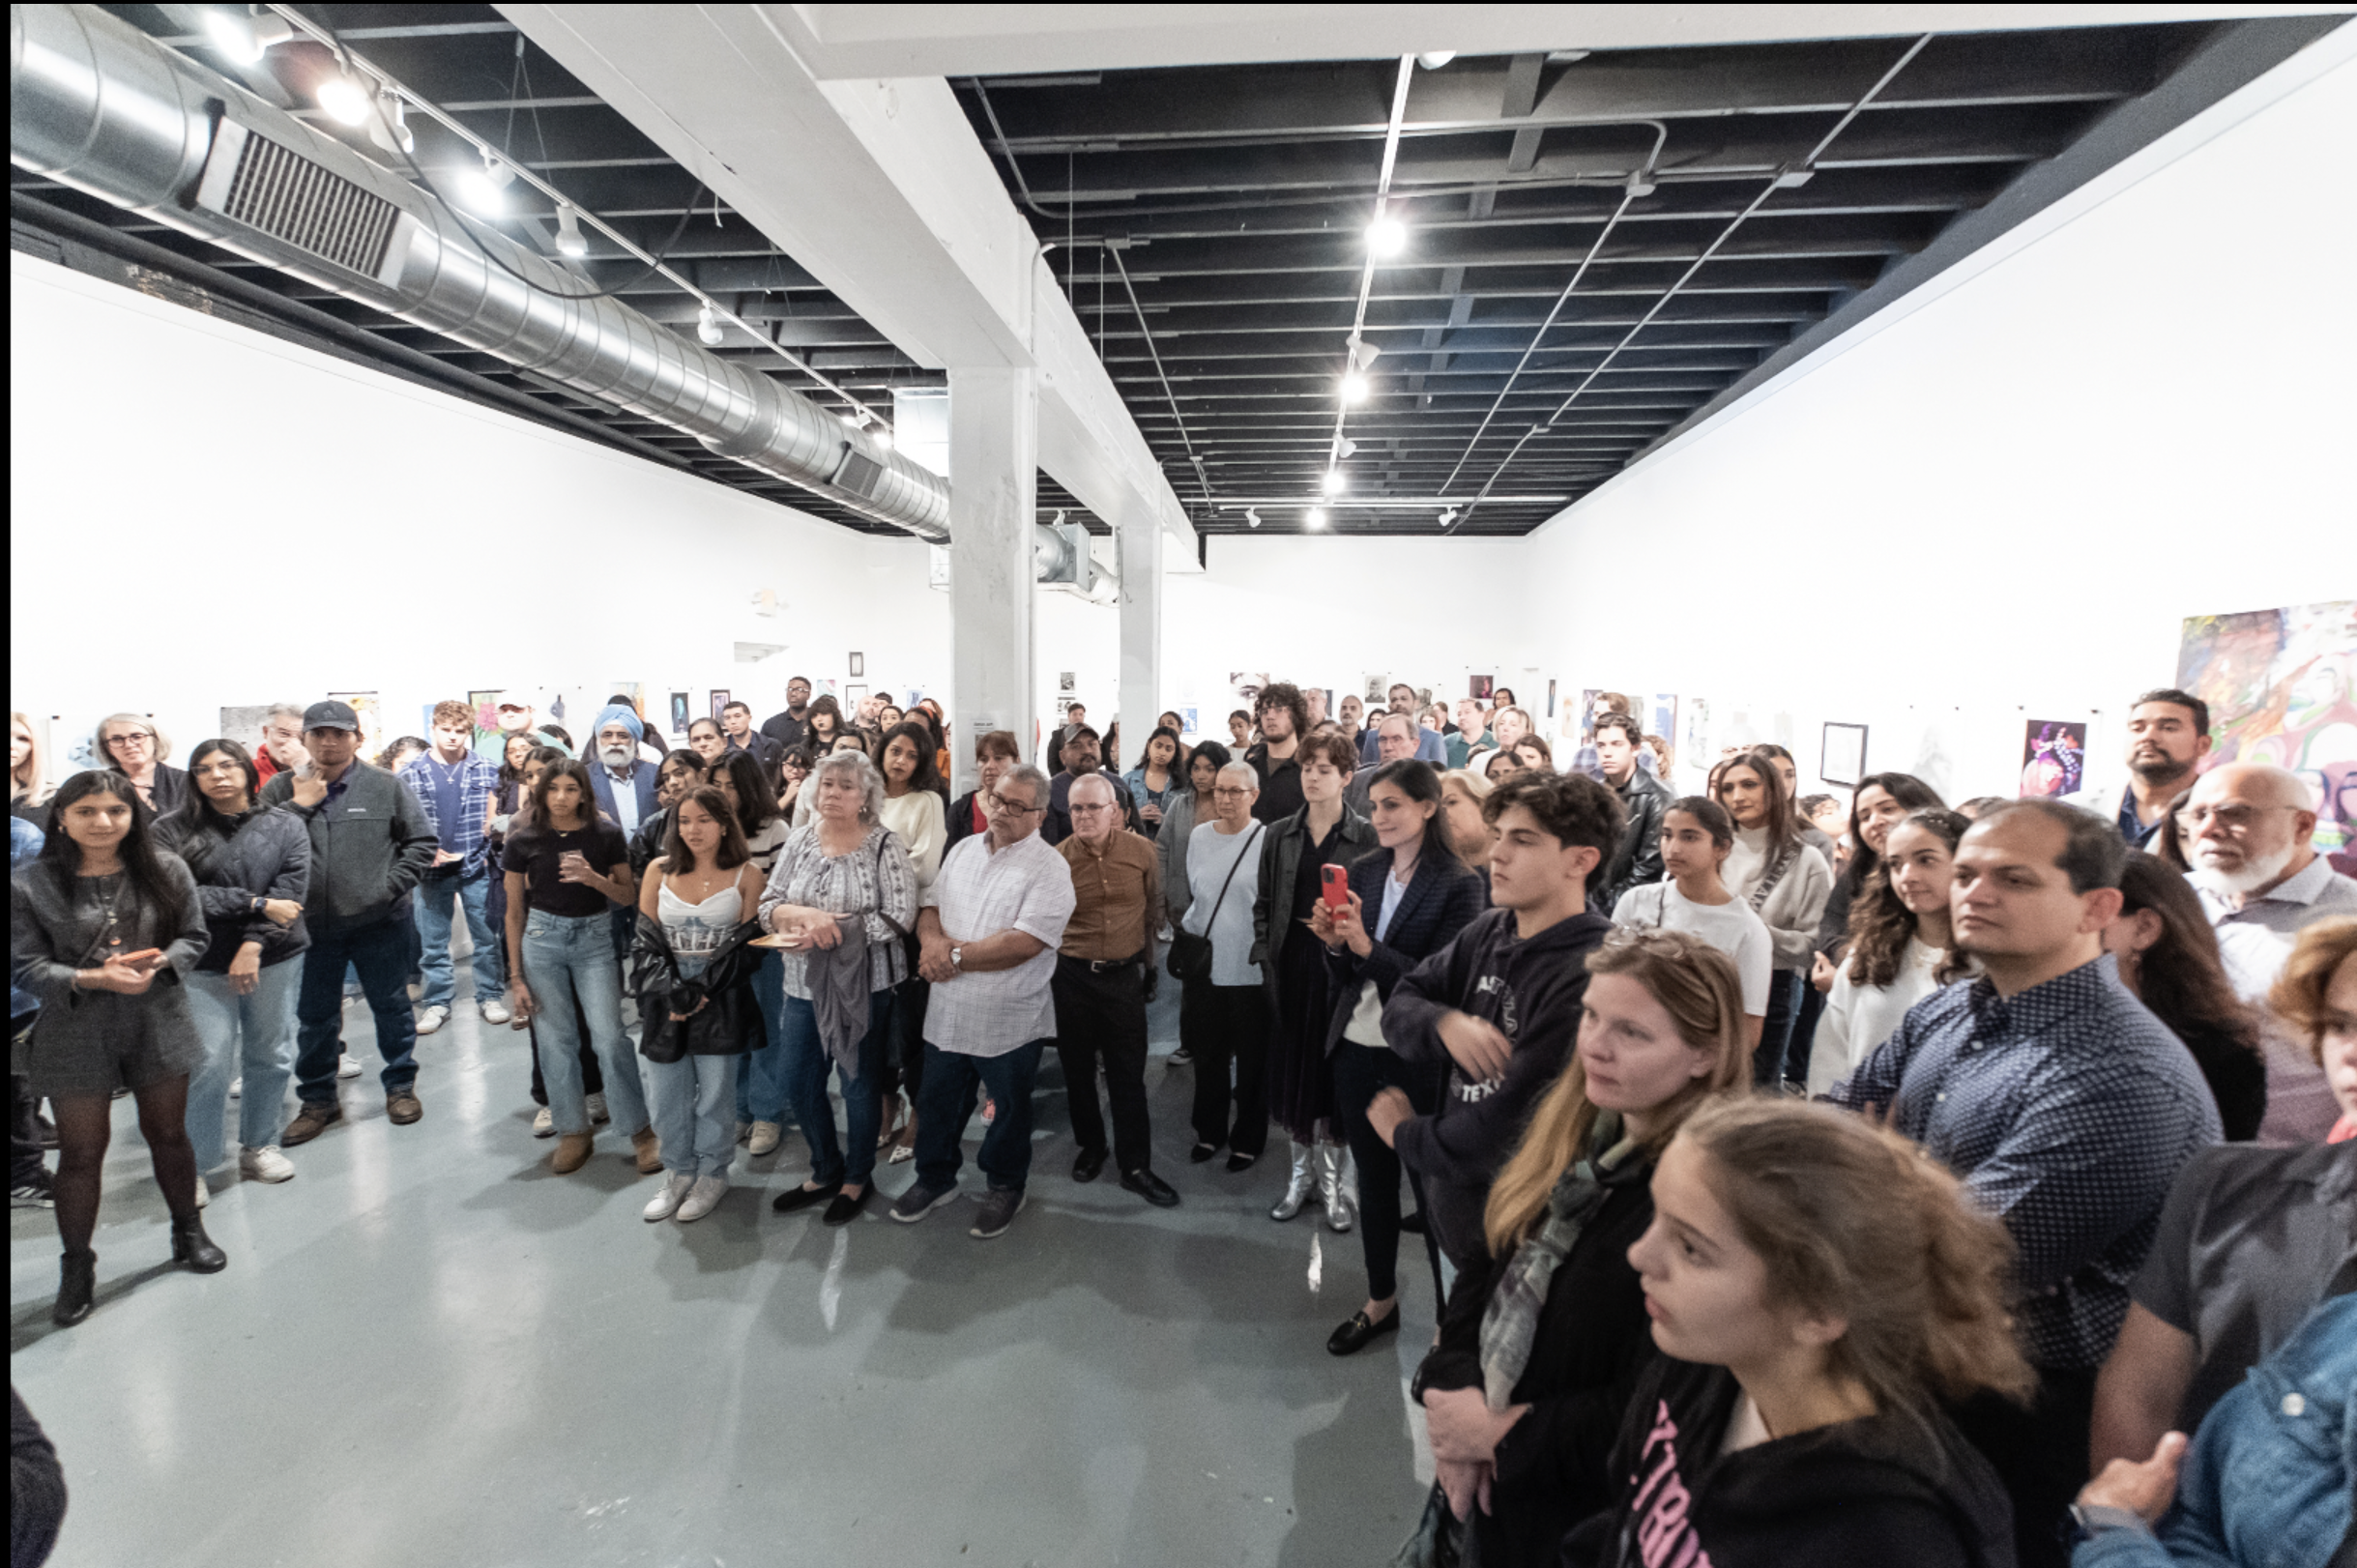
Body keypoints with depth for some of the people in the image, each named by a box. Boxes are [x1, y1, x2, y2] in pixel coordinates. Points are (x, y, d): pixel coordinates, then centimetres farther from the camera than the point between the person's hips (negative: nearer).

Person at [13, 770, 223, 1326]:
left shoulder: (165, 870, -3)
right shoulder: (29, 886, -7)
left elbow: (195, 936, 1)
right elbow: (27, 967, -8)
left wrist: (157, 962, -19)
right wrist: (93, 978, -24)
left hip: (158, 1025, 1)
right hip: (77, 1034, -1)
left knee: (168, 1134, 16)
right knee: (81, 1151, 8)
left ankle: (188, 1233, 35)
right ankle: (76, 1266, 28)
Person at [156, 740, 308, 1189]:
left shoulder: (285, 826, 4)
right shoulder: (172, 831, 1)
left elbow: (290, 889, -5)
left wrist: (253, 944, -15)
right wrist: (259, 905, -13)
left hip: (275, 959, 2)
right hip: (203, 966, -1)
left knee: (271, 1056, 9)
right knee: (208, 1064, -4)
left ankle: (259, 1146, 25)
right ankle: (192, 1167, 10)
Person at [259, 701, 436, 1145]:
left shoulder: (387, 787, -1)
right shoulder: (281, 789, 3)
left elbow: (421, 842, 1)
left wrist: (390, 885, -8)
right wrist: (300, 805, -13)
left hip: (379, 922, -1)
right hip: (310, 923, 2)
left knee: (392, 1008, 10)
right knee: (314, 1017, 14)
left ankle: (400, 1086, 27)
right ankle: (318, 1099, 29)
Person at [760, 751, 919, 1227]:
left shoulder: (884, 845, -10)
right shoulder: (799, 840, 4)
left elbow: (900, 917, -18)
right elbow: (768, 905, 0)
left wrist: (829, 933, -22)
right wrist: (805, 914, -22)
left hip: (863, 985, -5)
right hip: (803, 983, 5)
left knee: (859, 1084, 10)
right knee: (799, 1082, 14)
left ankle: (856, 1178, 33)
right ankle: (825, 1172, 37)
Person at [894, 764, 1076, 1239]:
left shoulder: (1049, 869, -14)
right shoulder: (963, 850, 7)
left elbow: (1025, 943, -23)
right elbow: (931, 906, 10)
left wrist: (956, 956, -18)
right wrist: (934, 940, -14)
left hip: (1010, 1019, -5)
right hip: (947, 1010, 5)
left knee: (1009, 1108, 15)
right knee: (938, 1101, 19)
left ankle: (1005, 1187, 37)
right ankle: (935, 1178, 42)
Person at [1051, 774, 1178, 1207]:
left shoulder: (1143, 852, -6)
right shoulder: (1057, 859, -8)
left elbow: (1154, 907, 8)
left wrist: (1146, 959, 12)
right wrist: (1055, 964, 1)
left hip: (1125, 974, 0)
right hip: (1073, 976, 0)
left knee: (1128, 1073, 5)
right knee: (1078, 1068, 14)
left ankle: (1135, 1166, 17)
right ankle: (1089, 1146, 35)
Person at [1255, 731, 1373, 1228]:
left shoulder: (1367, 837, -2)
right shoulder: (1278, 835, 8)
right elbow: (1263, 903, 9)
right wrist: (1266, 962, 1)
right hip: (1291, 970, 3)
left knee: (1335, 1073, 3)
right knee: (1293, 1072, 10)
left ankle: (1337, 1180, 19)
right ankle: (1302, 1172, 27)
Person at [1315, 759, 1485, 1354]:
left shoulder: (1459, 885, -11)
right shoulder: (1363, 872, 3)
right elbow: (1343, 978, 7)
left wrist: (1367, 947, -26)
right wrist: (1335, 944, -14)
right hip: (1357, 1049, 5)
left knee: (1432, 1189, 6)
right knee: (1373, 1181, 18)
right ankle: (1381, 1300, 37)